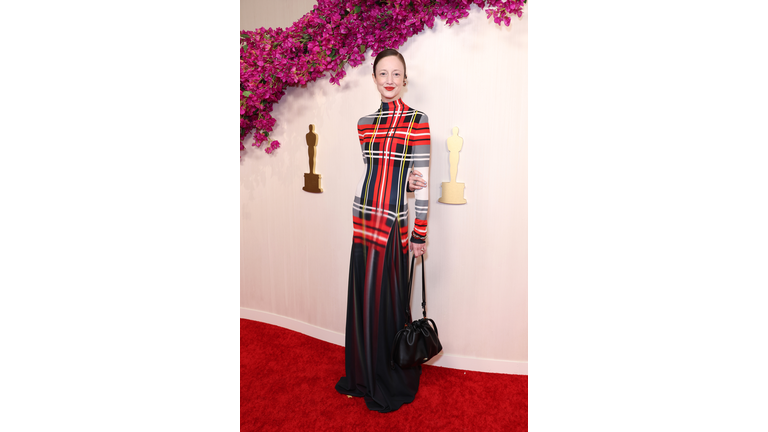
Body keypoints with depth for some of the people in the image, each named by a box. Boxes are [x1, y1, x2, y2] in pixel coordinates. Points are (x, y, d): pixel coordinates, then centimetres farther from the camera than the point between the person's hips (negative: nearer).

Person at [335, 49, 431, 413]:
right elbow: (375, 168, 12)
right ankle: (363, 377, 33)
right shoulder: (365, 123, 12)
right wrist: (403, 181, -10)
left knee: (386, 301, 3)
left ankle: (392, 386, 24)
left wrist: (420, 233, -8)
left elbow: (422, 178, -6)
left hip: (392, 222, -5)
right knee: (362, 298, 12)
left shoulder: (417, 120, -3)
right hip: (363, 219, 5)